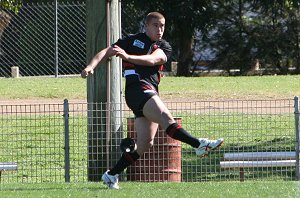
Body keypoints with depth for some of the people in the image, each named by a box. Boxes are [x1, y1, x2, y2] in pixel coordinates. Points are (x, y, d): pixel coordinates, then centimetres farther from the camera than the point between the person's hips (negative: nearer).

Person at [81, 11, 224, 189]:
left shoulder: (164, 47, 18)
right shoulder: (133, 40, 14)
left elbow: (152, 59, -4)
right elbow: (107, 52, 14)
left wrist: (128, 56, -20)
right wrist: (91, 66, -5)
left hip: (151, 93, 6)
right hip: (136, 87, -5)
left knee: (145, 144, 0)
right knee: (165, 115, -27)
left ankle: (112, 175, 10)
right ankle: (199, 144, -45)